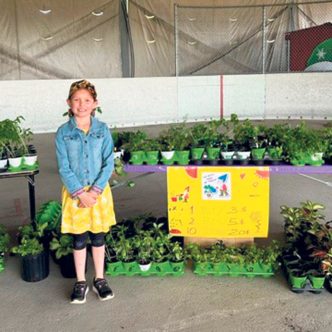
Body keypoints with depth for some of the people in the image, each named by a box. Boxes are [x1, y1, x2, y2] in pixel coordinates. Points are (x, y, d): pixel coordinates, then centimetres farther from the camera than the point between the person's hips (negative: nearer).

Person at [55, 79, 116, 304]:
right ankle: (81, 282, 26)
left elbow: (109, 163, -5)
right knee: (79, 239, 10)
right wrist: (80, 193, -15)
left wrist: (95, 191, -14)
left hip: (99, 191, 1)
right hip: (74, 193, 0)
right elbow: (64, 168, -7)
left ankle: (99, 279, 28)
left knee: (98, 237, 12)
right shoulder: (63, 133, -5)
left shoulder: (103, 130, -3)